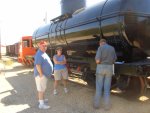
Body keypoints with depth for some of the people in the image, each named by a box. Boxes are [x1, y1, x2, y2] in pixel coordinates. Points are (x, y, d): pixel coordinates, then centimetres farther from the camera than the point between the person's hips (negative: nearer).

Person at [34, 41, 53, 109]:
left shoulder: (43, 53, 13)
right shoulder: (39, 54, -20)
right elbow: (38, 65, -27)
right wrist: (41, 74, -26)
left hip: (44, 74, 10)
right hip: (41, 75, -10)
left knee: (42, 88, 21)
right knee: (41, 89, -5)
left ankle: (41, 99, 35)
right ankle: (41, 104, 2)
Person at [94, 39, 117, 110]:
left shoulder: (100, 48, -7)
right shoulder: (112, 48, 9)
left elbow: (97, 61, -15)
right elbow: (114, 60, 16)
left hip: (101, 68, -3)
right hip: (109, 69, 3)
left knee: (98, 87, 7)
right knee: (107, 87, 10)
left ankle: (96, 104, 14)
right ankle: (107, 105, 10)